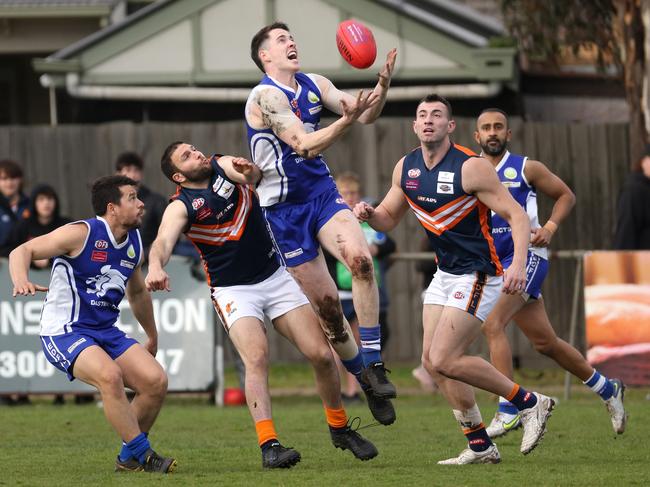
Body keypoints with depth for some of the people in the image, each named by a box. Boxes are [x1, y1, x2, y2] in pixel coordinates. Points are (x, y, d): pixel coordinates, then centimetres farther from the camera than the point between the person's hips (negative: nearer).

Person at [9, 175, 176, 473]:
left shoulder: (134, 242, 8)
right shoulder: (82, 234, -14)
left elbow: (138, 292, 27)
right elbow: (22, 251, -11)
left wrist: (152, 337, 36)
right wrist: (21, 281, -33)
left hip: (105, 331, 7)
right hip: (64, 332, -7)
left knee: (156, 382, -9)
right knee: (110, 375, -33)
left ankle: (128, 457, 10)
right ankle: (143, 455, -23)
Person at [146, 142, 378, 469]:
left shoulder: (223, 166, 1)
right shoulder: (181, 207, -10)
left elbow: (251, 174, -20)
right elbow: (164, 240, -29)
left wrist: (248, 171, -46)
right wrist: (155, 266, -52)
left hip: (276, 276, 4)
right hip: (233, 291, -4)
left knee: (321, 354, -2)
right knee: (256, 357, -27)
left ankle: (340, 429, 19)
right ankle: (268, 445, -31)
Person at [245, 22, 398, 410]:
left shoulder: (314, 85, 7)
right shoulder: (265, 96, -15)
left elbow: (365, 115, 6)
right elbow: (306, 145, -25)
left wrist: (383, 84, -14)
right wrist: (348, 119, -40)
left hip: (322, 192, 5)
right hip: (283, 208, -5)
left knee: (360, 258, -23)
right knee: (326, 301, -3)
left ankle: (374, 364, -21)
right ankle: (362, 377, 16)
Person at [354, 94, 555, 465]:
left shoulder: (471, 167, -18)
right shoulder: (406, 168, 3)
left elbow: (517, 215, -17)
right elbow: (389, 218, 16)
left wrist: (518, 263, -32)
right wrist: (369, 214, -8)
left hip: (478, 275, -8)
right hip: (445, 273, 8)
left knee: (444, 361, -15)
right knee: (432, 361, 2)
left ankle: (530, 403, -2)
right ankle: (480, 446, 12)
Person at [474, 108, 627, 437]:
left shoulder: (525, 169, 0)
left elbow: (565, 195, 11)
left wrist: (550, 228, -5)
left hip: (526, 255, -5)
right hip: (493, 264, 5)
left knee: (492, 325, -24)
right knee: (544, 342, 11)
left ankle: (508, 411, -24)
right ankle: (607, 389, 30)